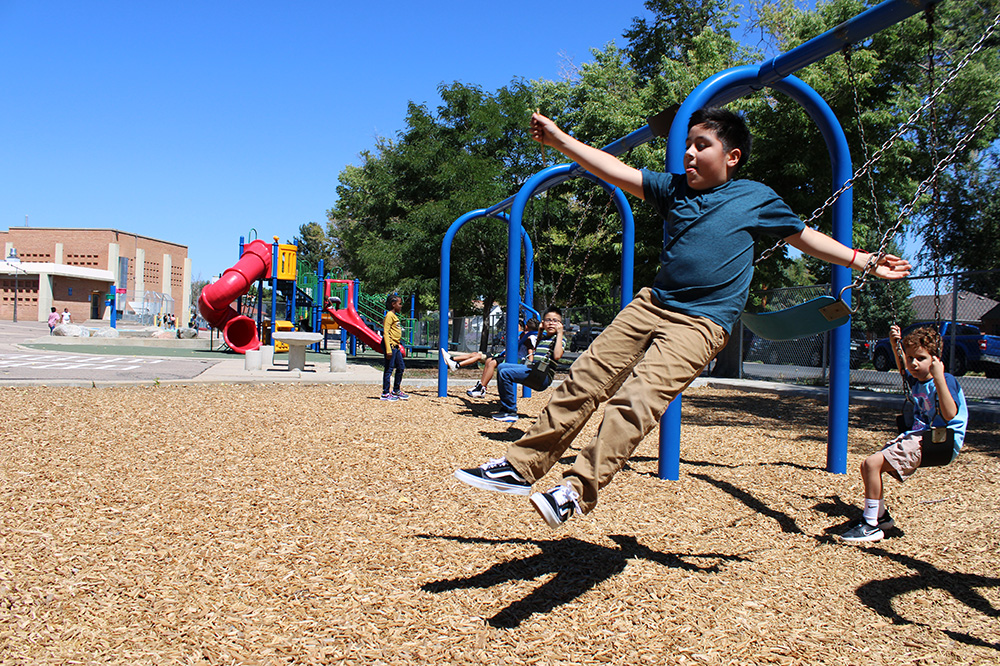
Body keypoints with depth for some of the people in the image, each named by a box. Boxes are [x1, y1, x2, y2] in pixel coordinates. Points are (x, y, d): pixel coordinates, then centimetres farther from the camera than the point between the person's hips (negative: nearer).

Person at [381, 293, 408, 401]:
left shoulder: (395, 316, 17)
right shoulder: (389, 315, -12)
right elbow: (385, 332, -18)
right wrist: (388, 350, -23)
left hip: (396, 346, 10)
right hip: (391, 345, -10)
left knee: (401, 367, 14)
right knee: (389, 369, -5)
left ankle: (396, 390, 25)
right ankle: (385, 393, 2)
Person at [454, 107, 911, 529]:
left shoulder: (757, 198, 6)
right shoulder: (674, 187, 13)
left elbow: (804, 237, 16)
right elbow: (617, 172, 9)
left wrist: (866, 262, 15)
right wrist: (559, 139, 4)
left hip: (699, 324, -5)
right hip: (652, 304, 5)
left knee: (636, 401, -23)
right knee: (582, 382, -3)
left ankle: (579, 490, -23)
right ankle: (521, 466, 4)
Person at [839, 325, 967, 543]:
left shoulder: (946, 380, -13)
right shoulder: (916, 380, 11)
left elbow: (949, 414, -30)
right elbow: (903, 369, 37)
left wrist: (938, 377, -35)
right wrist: (894, 344, 25)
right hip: (916, 436, 10)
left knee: (872, 463, -22)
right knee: (869, 464, 13)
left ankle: (871, 526, -12)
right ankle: (881, 516, 31)